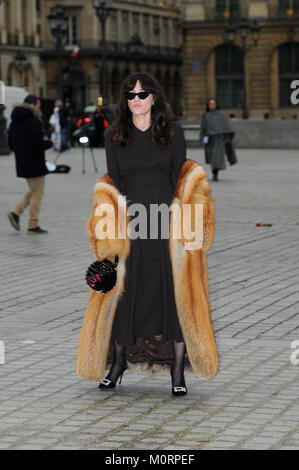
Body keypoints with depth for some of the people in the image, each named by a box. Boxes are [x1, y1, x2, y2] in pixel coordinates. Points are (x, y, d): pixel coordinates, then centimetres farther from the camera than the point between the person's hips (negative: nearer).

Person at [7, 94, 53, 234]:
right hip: (34, 164, -8)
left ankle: (16, 213, 6)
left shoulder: (15, 122, 9)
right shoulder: (34, 121, -17)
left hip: (21, 163, 8)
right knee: (37, 193, 2)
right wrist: (50, 143, -4)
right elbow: (39, 144, -22)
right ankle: (33, 225, 4)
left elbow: (11, 144, 12)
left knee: (34, 191, 20)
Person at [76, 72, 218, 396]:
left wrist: (173, 215, -6)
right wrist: (122, 212, -3)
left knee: (175, 293, -4)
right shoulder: (114, 136, 9)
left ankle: (178, 372, 0)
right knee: (125, 294, 2)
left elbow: (181, 178, 5)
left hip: (169, 224, -1)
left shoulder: (173, 133, 6)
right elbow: (114, 182, 9)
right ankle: (118, 363, 17)